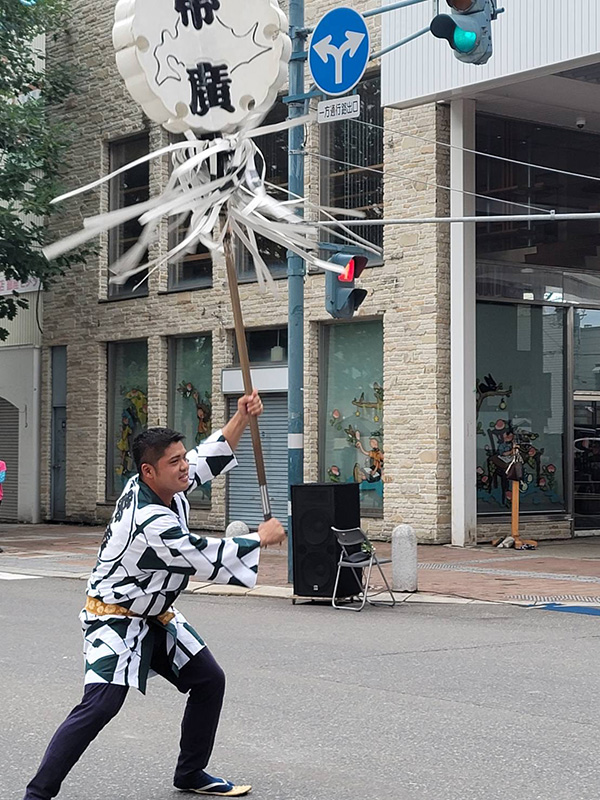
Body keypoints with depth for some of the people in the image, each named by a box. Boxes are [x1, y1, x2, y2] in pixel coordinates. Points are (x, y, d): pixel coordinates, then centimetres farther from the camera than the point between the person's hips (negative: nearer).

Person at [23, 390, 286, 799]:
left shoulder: (164, 486, -5)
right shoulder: (151, 521, -31)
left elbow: (212, 457, 11)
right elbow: (212, 561, -27)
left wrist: (242, 418, -3)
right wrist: (261, 538, -13)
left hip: (155, 616, 10)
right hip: (116, 620, -10)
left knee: (209, 680, 12)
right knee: (102, 703, -23)